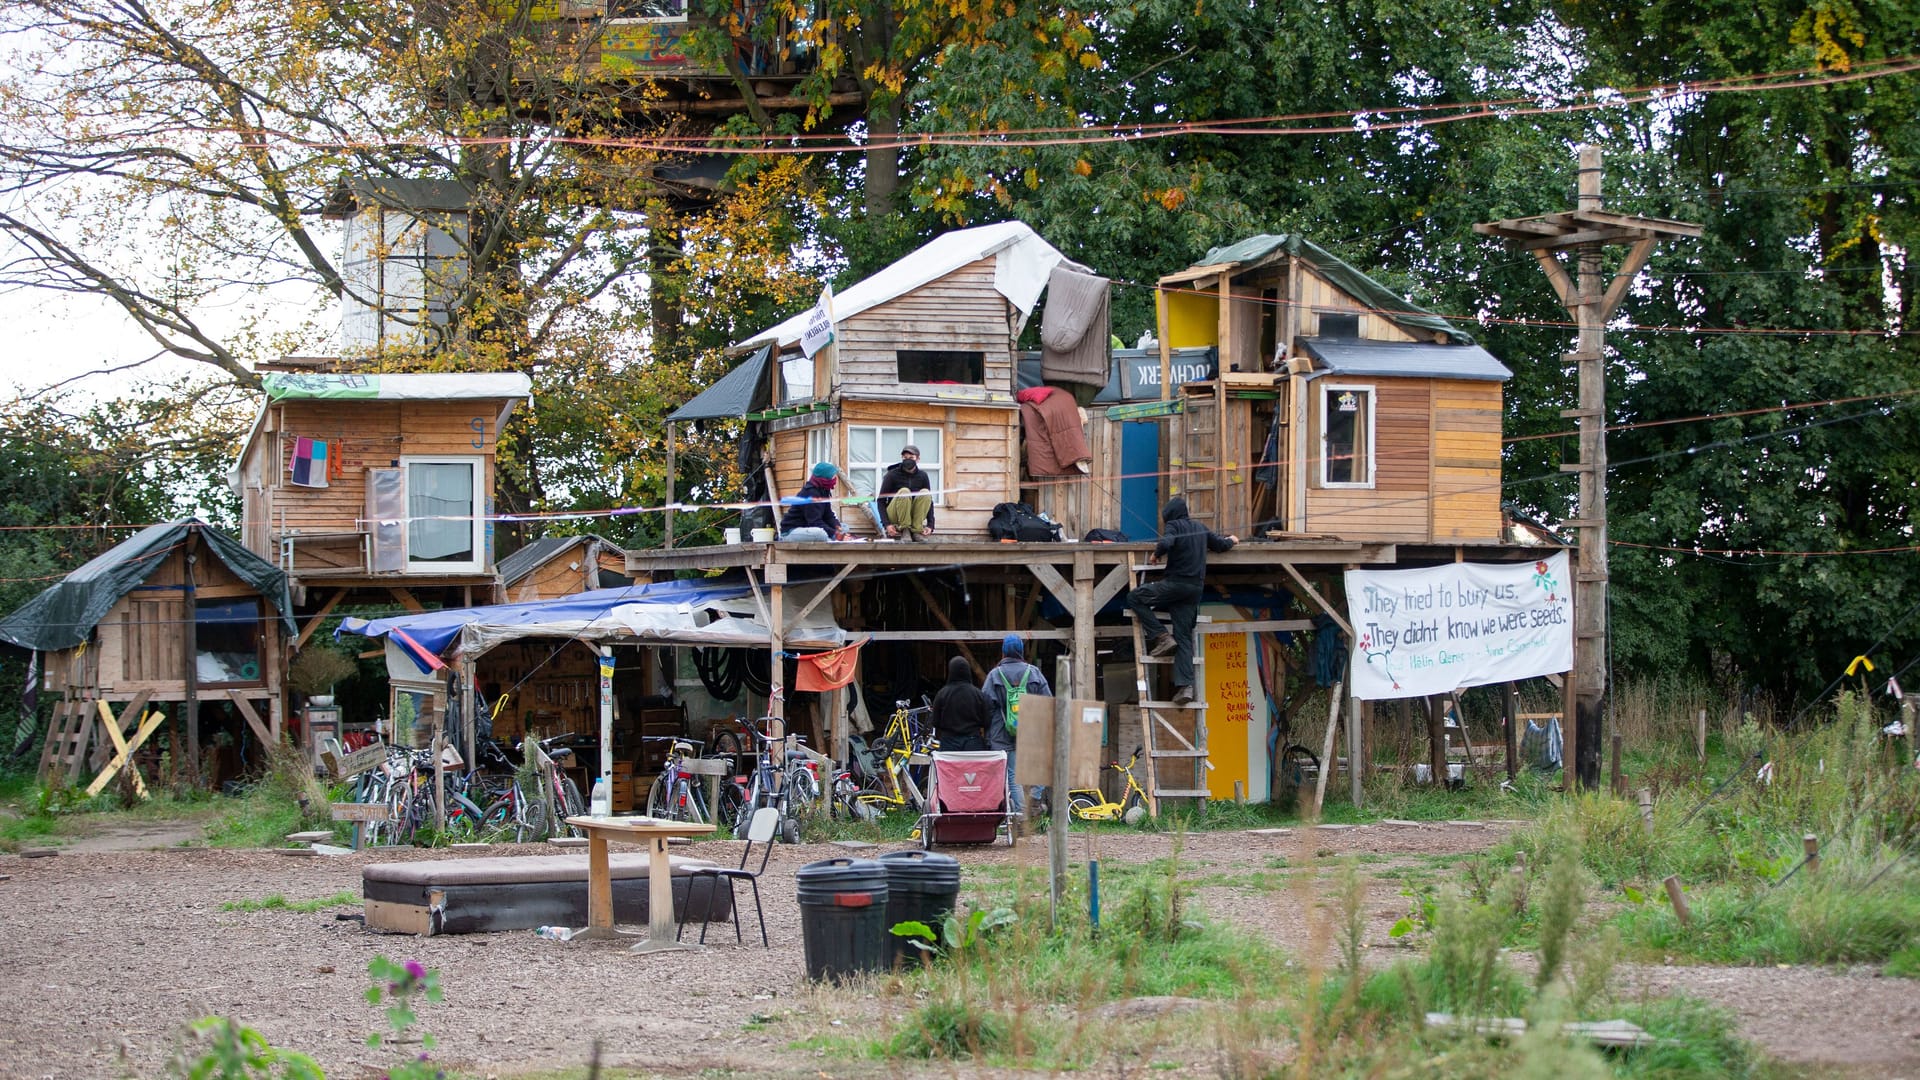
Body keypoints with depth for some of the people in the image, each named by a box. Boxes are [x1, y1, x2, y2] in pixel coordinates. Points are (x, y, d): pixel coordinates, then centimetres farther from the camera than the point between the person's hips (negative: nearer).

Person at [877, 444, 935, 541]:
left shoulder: (922, 476, 3)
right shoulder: (892, 475, -6)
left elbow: (929, 501, 5)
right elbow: (881, 501, -7)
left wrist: (930, 525, -9)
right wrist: (887, 524, -20)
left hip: (913, 516, 3)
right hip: (894, 517, -3)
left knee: (925, 493, -23)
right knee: (904, 492, -30)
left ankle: (916, 531, -22)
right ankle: (904, 529, -24)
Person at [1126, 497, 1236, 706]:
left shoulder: (1173, 526, -3)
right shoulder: (1200, 528, 16)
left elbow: (1165, 543, -23)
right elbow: (1221, 544, 27)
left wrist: (1156, 554, -2)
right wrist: (1231, 541, 49)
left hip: (1176, 582, -7)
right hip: (1196, 587, 7)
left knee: (1134, 598, 2)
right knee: (1184, 638, 4)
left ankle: (1162, 637, -7)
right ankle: (1185, 685, -9)